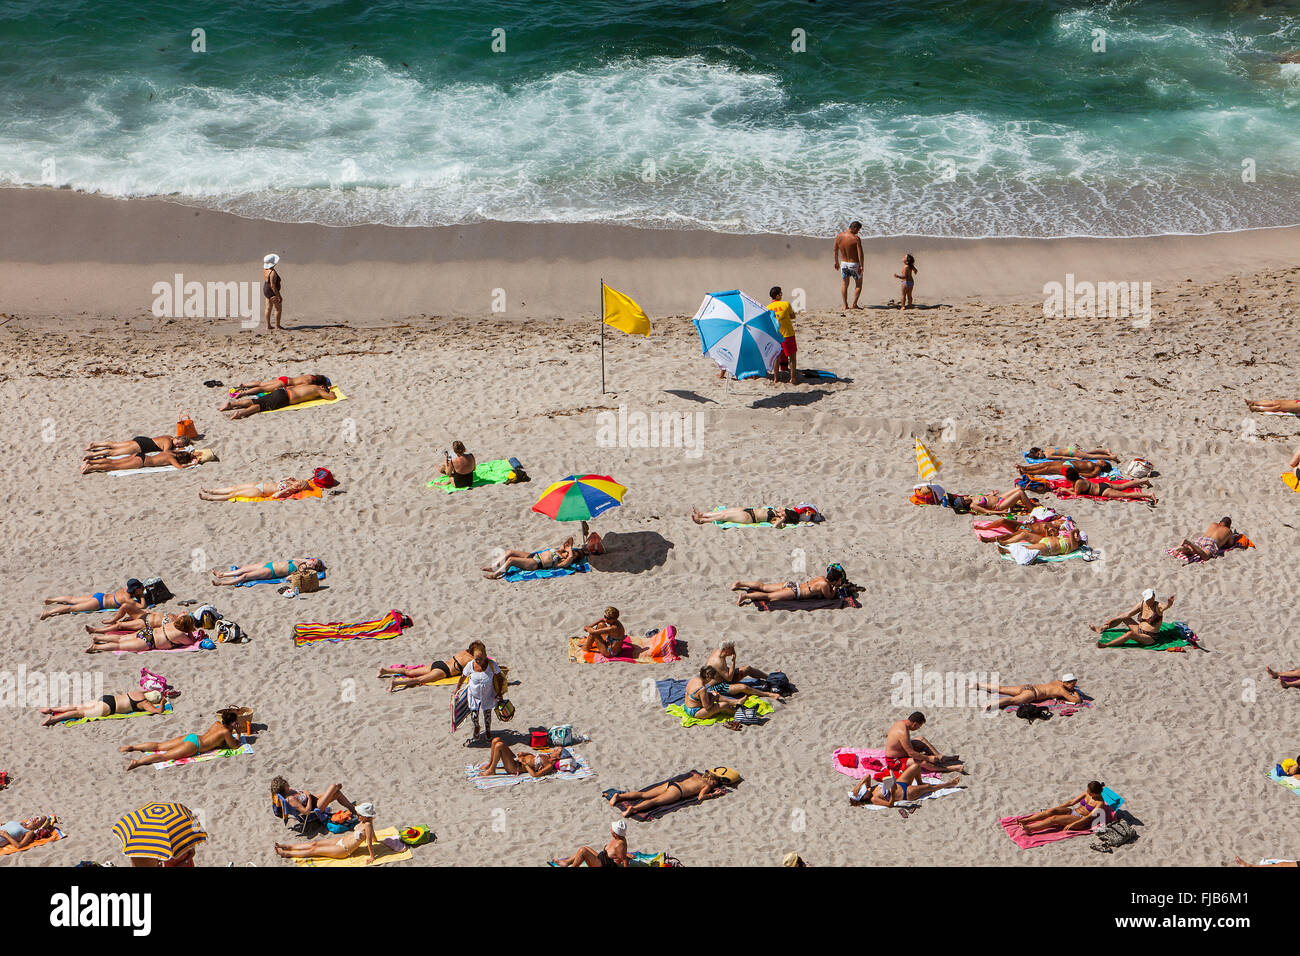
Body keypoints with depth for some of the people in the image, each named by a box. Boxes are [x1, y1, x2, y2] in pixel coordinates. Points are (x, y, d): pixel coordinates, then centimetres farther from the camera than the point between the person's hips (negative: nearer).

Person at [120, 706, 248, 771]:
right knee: (164, 755, -19)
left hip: (189, 737, 8)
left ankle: (131, 747, 7)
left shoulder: (218, 724, 16)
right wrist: (238, 733, 11)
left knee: (158, 746, 9)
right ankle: (137, 762, -34)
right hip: (193, 746, -8)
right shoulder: (226, 732, -8)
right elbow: (234, 746, -1)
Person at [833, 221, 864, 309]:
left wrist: (836, 262, 21)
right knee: (859, 284, 12)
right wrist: (861, 266, -15)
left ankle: (845, 305, 13)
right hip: (854, 264, -4)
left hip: (843, 263, 4)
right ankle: (854, 304, 5)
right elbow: (860, 253, -21)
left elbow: (836, 251, 8)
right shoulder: (856, 238, -19)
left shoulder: (839, 236, -3)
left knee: (844, 285, 16)